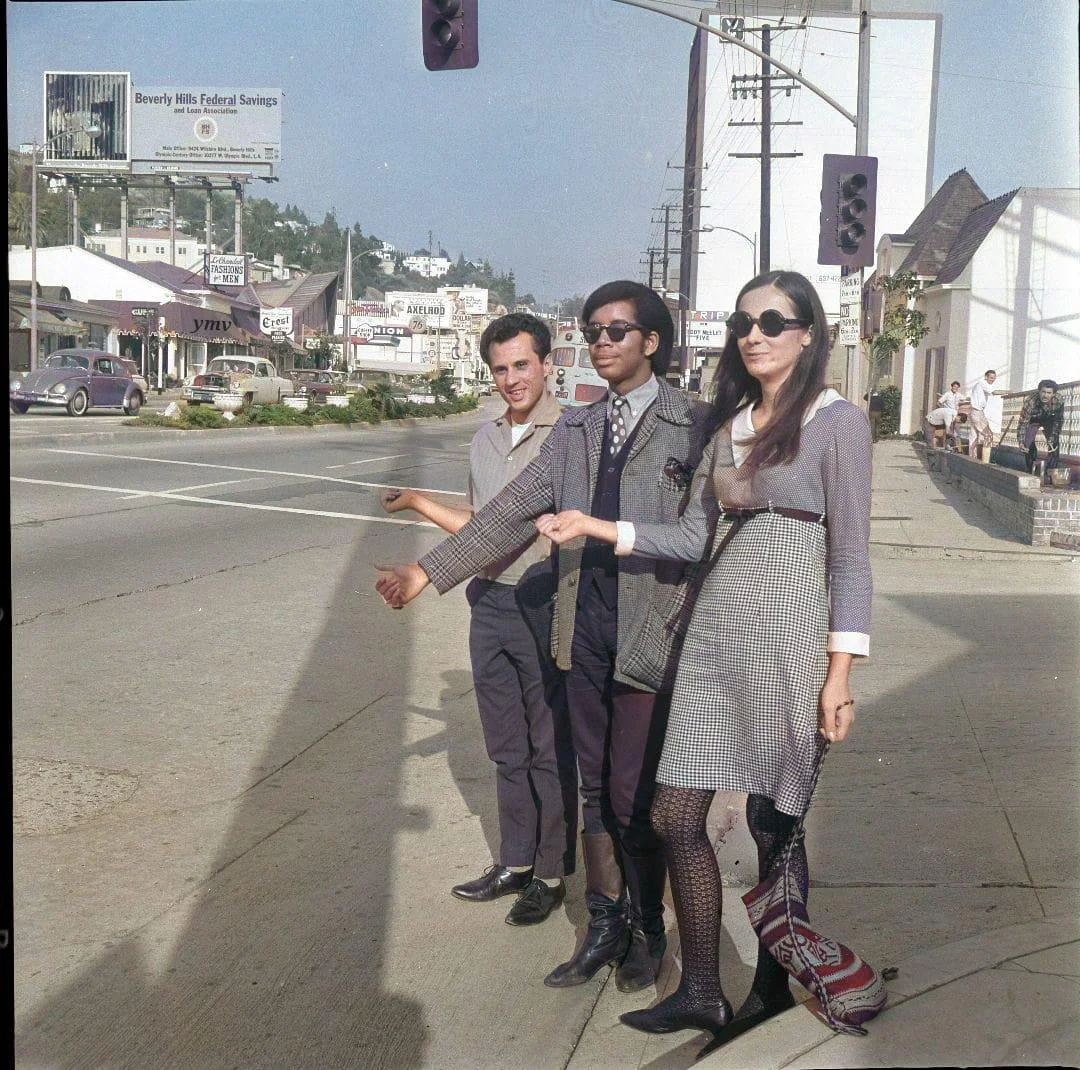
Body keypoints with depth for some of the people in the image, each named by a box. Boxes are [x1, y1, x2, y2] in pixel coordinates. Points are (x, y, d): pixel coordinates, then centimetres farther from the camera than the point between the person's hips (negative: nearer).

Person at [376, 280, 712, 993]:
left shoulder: (694, 424, -3)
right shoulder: (577, 427, 13)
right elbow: (514, 510, 10)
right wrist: (434, 569, 4)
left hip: (652, 634, -5)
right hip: (585, 633, 5)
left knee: (634, 797, 1)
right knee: (596, 790, 14)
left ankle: (648, 930, 22)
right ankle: (606, 926, 28)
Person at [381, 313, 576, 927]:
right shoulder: (486, 440, 13)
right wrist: (420, 503, 20)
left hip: (545, 606, -7)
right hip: (491, 605, 7)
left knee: (550, 749, 4)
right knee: (507, 749, 15)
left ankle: (552, 874, 16)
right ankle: (516, 862, 28)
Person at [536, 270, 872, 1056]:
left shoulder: (837, 421, -4)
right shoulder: (731, 422, 14)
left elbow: (850, 555, -7)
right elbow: (692, 536, 12)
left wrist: (839, 673, -11)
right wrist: (593, 527, 2)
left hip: (785, 633, -6)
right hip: (715, 627, 6)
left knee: (773, 822, 4)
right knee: (677, 814, 3)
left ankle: (775, 984, 24)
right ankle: (701, 991, 17)